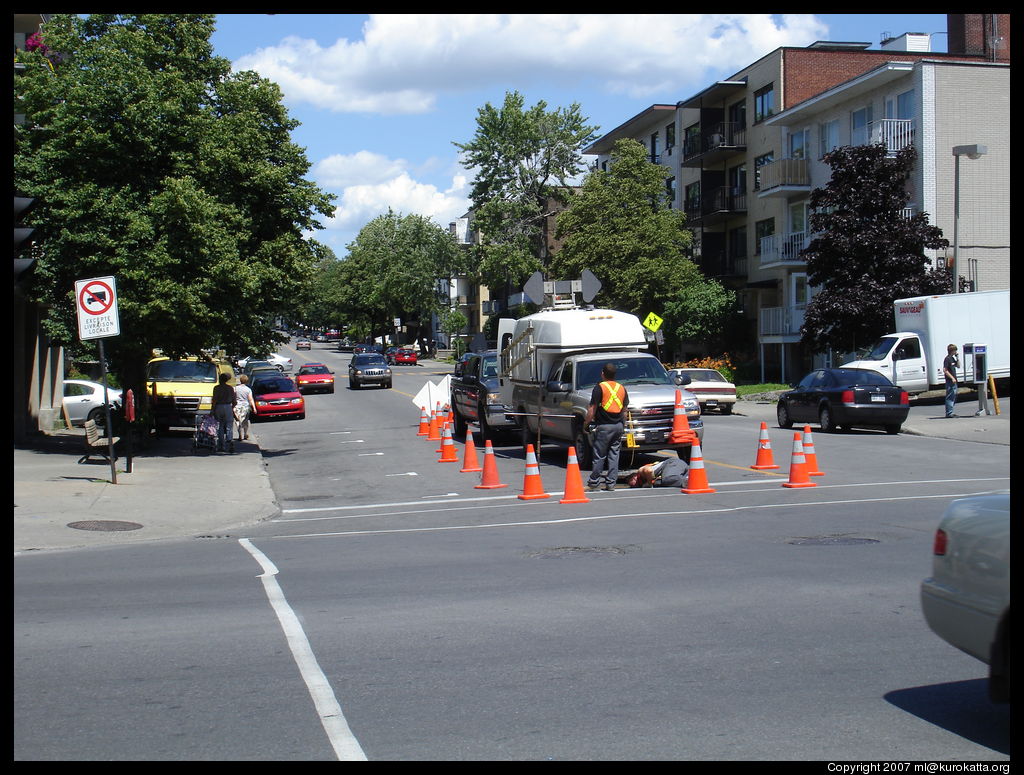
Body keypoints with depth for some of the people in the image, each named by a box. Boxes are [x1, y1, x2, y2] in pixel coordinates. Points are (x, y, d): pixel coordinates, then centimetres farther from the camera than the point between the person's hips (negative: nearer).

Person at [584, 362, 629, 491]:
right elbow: (624, 409, 15)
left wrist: (587, 422, 0)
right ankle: (611, 483, 7)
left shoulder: (600, 387, -7)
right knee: (614, 454, 8)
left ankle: (593, 483, 2)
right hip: (618, 425, 5)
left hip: (603, 426, -5)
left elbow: (592, 408, -10)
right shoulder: (621, 388, 11)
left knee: (599, 456, -1)